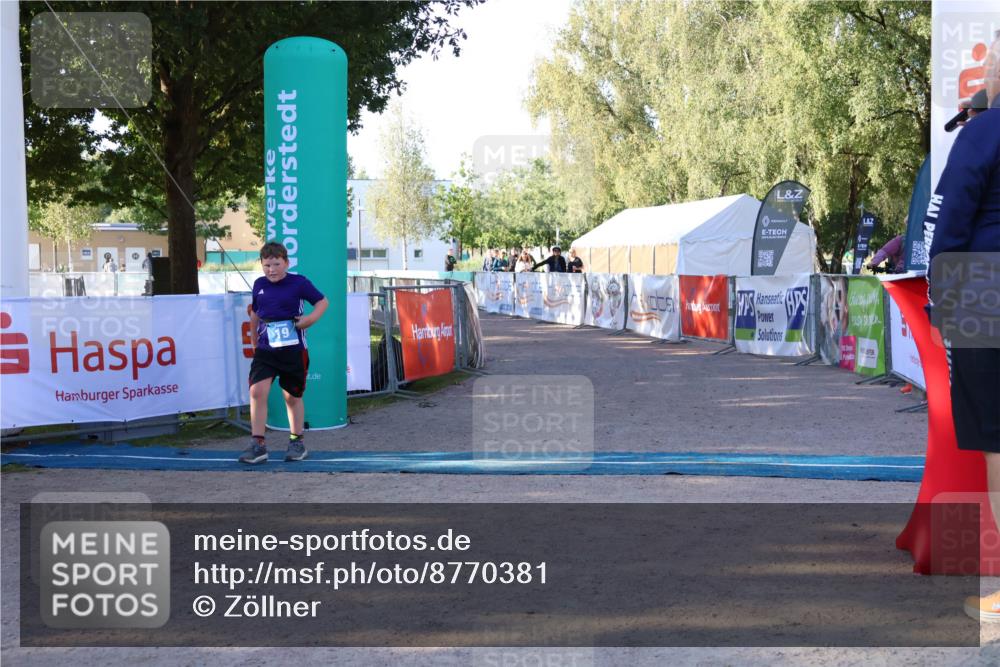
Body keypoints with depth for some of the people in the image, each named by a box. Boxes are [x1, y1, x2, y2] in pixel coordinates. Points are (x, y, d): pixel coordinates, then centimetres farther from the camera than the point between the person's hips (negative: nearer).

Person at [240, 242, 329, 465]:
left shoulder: (299, 282, -6)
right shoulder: (259, 285, 7)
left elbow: (322, 301, 2)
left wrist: (311, 318, -16)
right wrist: (254, 341, 24)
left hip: (293, 349, -3)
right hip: (265, 349, 3)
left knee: (292, 396, 9)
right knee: (257, 391, -12)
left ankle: (297, 442, 26)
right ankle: (258, 444, -6)